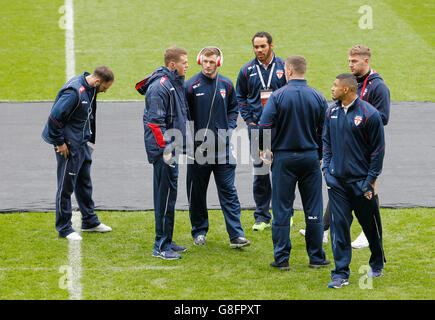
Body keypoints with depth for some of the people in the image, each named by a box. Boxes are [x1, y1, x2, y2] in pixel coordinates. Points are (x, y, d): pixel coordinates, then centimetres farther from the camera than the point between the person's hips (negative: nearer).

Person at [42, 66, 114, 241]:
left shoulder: (90, 89, 4)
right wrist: (60, 143, -18)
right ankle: (64, 228, 8)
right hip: (69, 145, -9)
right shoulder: (74, 91, -25)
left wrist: (89, 140, 15)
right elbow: (55, 116, -26)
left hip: (83, 143, 9)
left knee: (85, 183, 18)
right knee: (66, 186, 0)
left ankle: (90, 221, 30)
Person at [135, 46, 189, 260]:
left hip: (172, 148, 10)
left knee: (169, 194, 14)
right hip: (163, 149, -10)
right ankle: (161, 247, -4)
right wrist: (166, 149, -22)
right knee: (166, 196, -8)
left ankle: (166, 241, 22)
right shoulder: (159, 87, -17)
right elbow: (155, 122, -21)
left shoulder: (177, 84, 14)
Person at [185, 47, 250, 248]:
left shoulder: (226, 85, 5)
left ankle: (236, 235, -4)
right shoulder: (191, 86, -5)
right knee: (197, 193, 8)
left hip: (223, 148, 2)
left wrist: (230, 128, 3)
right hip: (198, 147, -2)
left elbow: (233, 108, 19)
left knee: (228, 191, -2)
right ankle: (199, 231, 22)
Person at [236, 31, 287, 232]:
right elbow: (241, 97, 14)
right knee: (260, 172, 0)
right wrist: (249, 120, 3)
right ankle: (262, 216, 7)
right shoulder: (247, 70, 5)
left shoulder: (284, 67, 1)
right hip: (257, 127, 1)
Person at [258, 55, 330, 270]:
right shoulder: (317, 97, -1)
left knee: (282, 210, 4)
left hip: (284, 158, -2)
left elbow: (264, 126, -14)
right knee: (313, 211, 8)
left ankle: (281, 259, 5)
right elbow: (324, 131, 2)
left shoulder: (278, 96, -9)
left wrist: (264, 149, 4)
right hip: (310, 158, 2)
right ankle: (316, 257, 12)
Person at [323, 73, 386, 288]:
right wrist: (326, 169, 5)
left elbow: (378, 149, -7)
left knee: (371, 225, 10)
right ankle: (341, 274, 1)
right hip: (336, 180, 3)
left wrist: (371, 180, -9)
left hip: (361, 181, -3)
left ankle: (377, 265, 33)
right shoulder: (331, 113, 5)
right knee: (339, 225, -3)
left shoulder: (369, 114, -11)